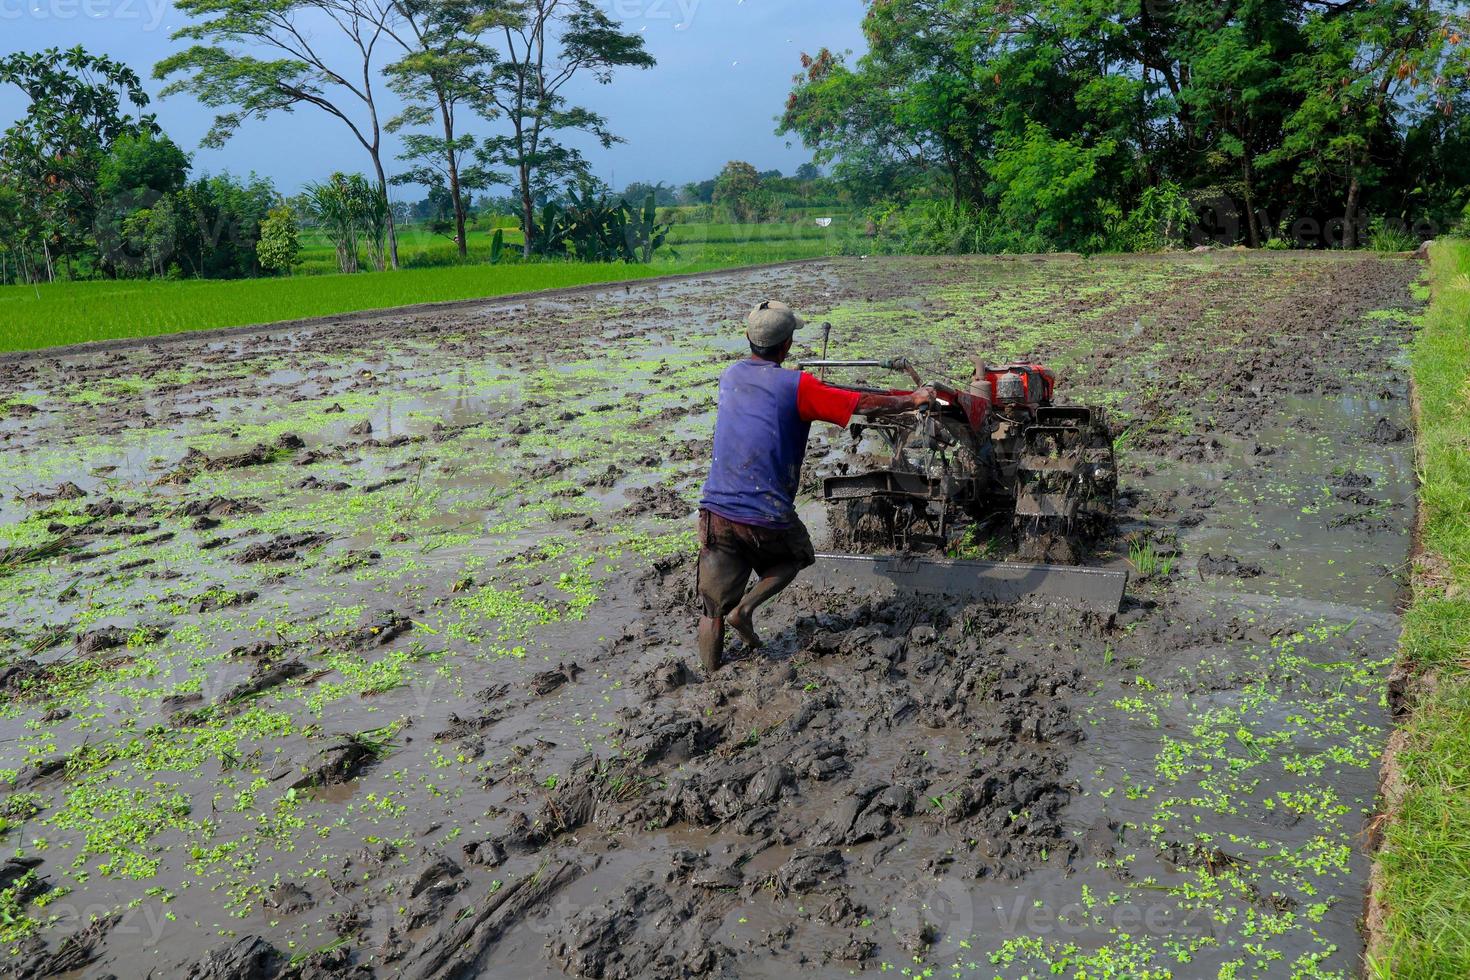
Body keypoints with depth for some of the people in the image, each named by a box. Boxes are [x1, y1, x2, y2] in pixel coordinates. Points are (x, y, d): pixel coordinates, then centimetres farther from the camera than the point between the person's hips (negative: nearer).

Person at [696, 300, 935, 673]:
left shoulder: (730, 376, 7)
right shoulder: (796, 386, -10)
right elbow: (864, 406, -7)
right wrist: (914, 400, 9)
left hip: (716, 512, 4)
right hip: (769, 518, -4)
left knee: (712, 607, 12)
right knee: (796, 556, 29)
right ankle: (745, 608, 11)